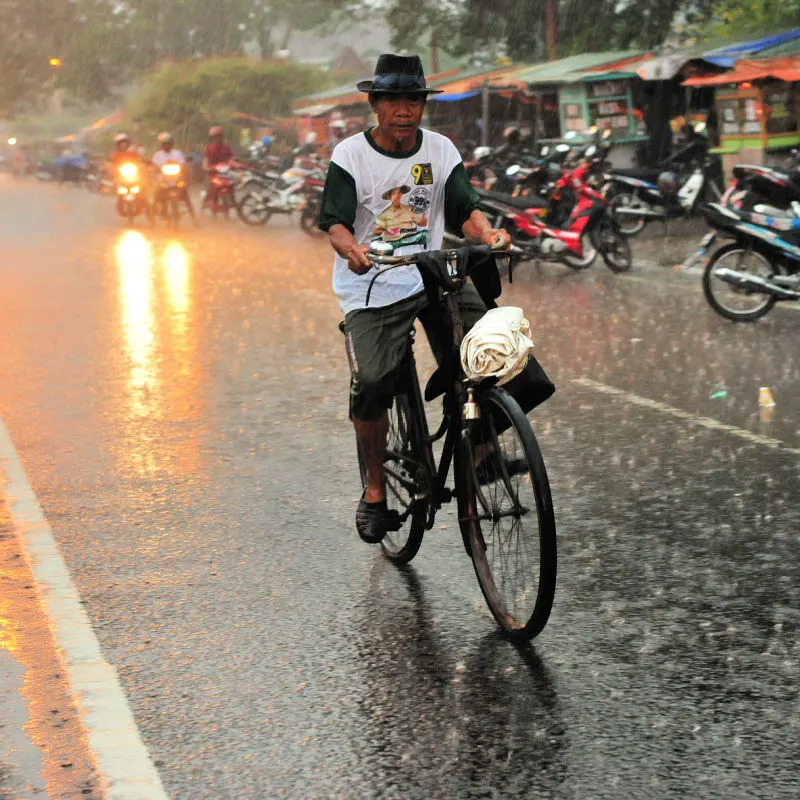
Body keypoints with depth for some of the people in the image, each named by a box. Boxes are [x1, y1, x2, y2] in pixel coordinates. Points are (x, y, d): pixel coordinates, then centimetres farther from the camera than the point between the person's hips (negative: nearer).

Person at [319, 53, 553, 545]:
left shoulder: (441, 150, 7)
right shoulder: (350, 155, -3)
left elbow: (466, 211, 1)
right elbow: (335, 221, -10)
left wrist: (489, 234, -22)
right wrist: (352, 250, -33)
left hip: (433, 275, 3)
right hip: (371, 287, -3)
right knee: (372, 383, -17)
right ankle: (375, 488, 5)